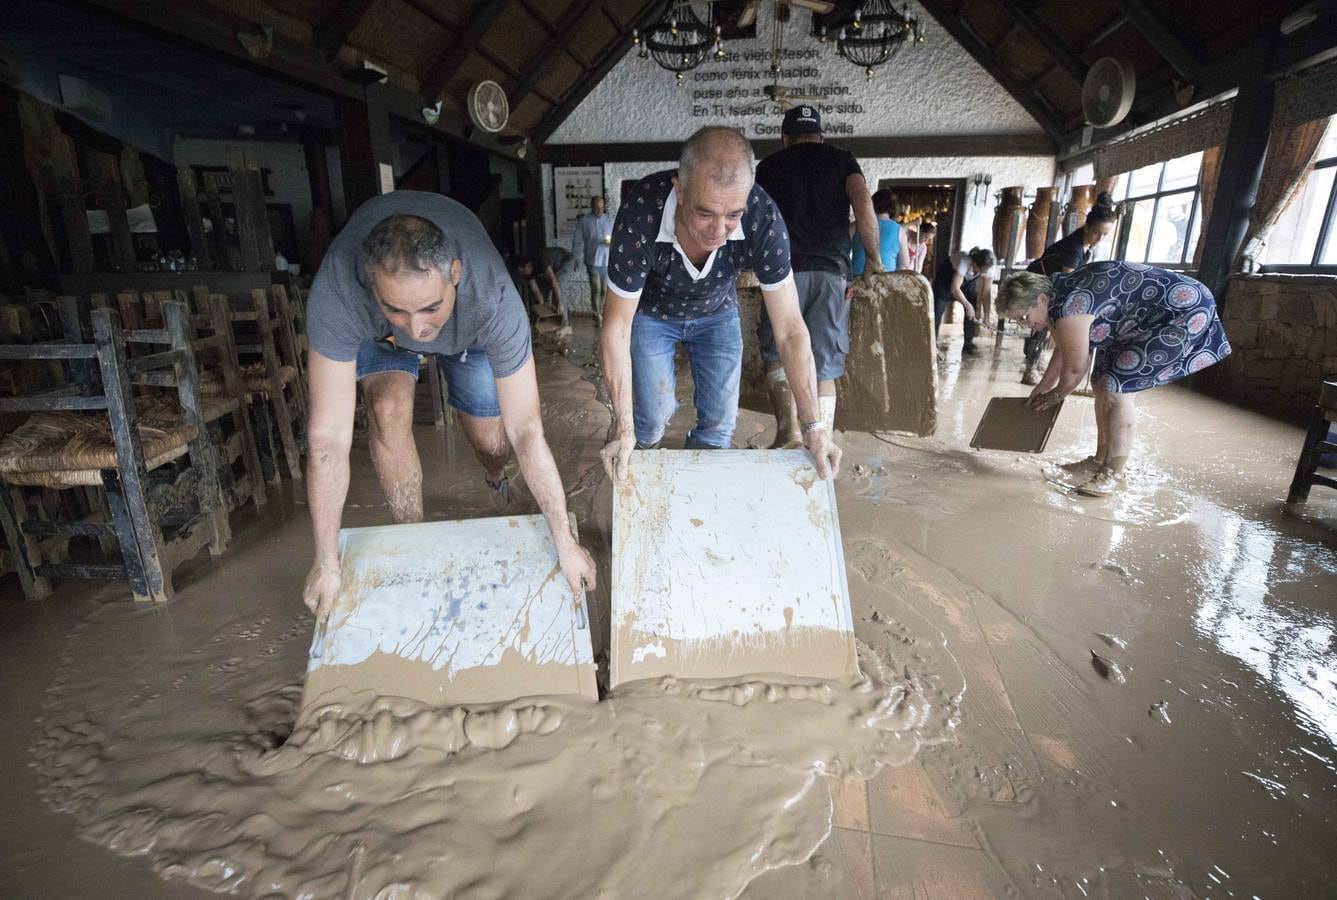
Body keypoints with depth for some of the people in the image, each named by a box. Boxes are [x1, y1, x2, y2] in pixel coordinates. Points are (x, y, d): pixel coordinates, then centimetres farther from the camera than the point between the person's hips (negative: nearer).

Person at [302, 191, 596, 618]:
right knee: (389, 409, -26)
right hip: (375, 330, 0)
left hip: (467, 326, 0)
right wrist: (326, 564, -30)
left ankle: (497, 479, 37)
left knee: (491, 441, -4)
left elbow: (525, 432, -39)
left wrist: (565, 544, -32)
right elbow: (327, 439, -38)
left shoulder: (493, 299, -44)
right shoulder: (335, 294, -43)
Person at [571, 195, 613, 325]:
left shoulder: (609, 220, 6)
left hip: (607, 261, 3)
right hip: (592, 261, -2)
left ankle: (600, 314, 21)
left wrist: (612, 241, -15)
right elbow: (577, 241, 1)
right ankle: (597, 315, 7)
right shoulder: (584, 221, -1)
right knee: (596, 289, -7)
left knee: (605, 290, 6)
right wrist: (575, 259, -3)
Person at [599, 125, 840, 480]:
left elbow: (790, 330, -26)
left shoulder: (764, 218, -33)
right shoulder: (639, 216, -38)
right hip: (651, 311, -1)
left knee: (719, 423, -4)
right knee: (653, 416, -11)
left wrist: (814, 426, -26)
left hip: (717, 312, 2)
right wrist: (623, 428, -29)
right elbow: (617, 328, -28)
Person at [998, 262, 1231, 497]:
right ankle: (1100, 461, 18)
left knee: (1116, 389, -15)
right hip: (1149, 318, 10)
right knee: (1102, 384, 9)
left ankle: (1113, 474, -5)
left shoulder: (1067, 310, -30)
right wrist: (1043, 387, 19)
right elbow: (1063, 349, 14)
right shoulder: (1057, 293, -1)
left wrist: (1056, 395, 1)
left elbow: (1075, 369, -17)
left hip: (1184, 311, -10)